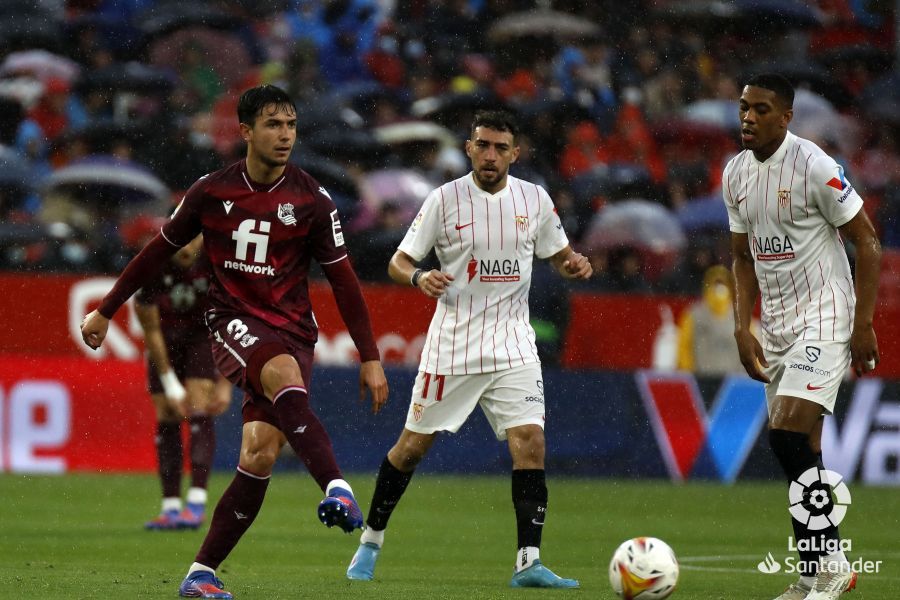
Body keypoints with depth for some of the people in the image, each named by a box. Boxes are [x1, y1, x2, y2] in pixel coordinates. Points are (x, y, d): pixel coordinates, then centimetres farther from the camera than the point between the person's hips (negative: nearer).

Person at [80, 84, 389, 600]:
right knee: (284, 373, -36)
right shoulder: (212, 192, 1)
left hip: (292, 332, 1)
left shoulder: (312, 201, -1)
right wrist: (106, 311, 19)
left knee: (261, 454, -12)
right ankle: (337, 489, -50)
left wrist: (370, 358, 0)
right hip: (235, 321, -1)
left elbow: (344, 281, 4)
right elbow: (160, 250, 15)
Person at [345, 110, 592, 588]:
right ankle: (370, 541, 25)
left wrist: (574, 263, -7)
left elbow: (559, 254, 16)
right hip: (452, 342, -2)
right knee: (413, 444, 5)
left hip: (513, 344, 2)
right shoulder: (445, 199, -4)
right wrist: (419, 278, -23)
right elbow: (398, 262, -1)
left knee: (530, 441, -13)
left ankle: (528, 562, -13)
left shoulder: (534, 199, 3)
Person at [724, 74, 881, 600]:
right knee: (800, 453, 7)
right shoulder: (736, 173, 8)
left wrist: (863, 325, -14)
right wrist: (742, 329, 8)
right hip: (776, 328, 7)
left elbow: (868, 244, -11)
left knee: (789, 434, -20)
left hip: (824, 320, -7)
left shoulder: (815, 167, -14)